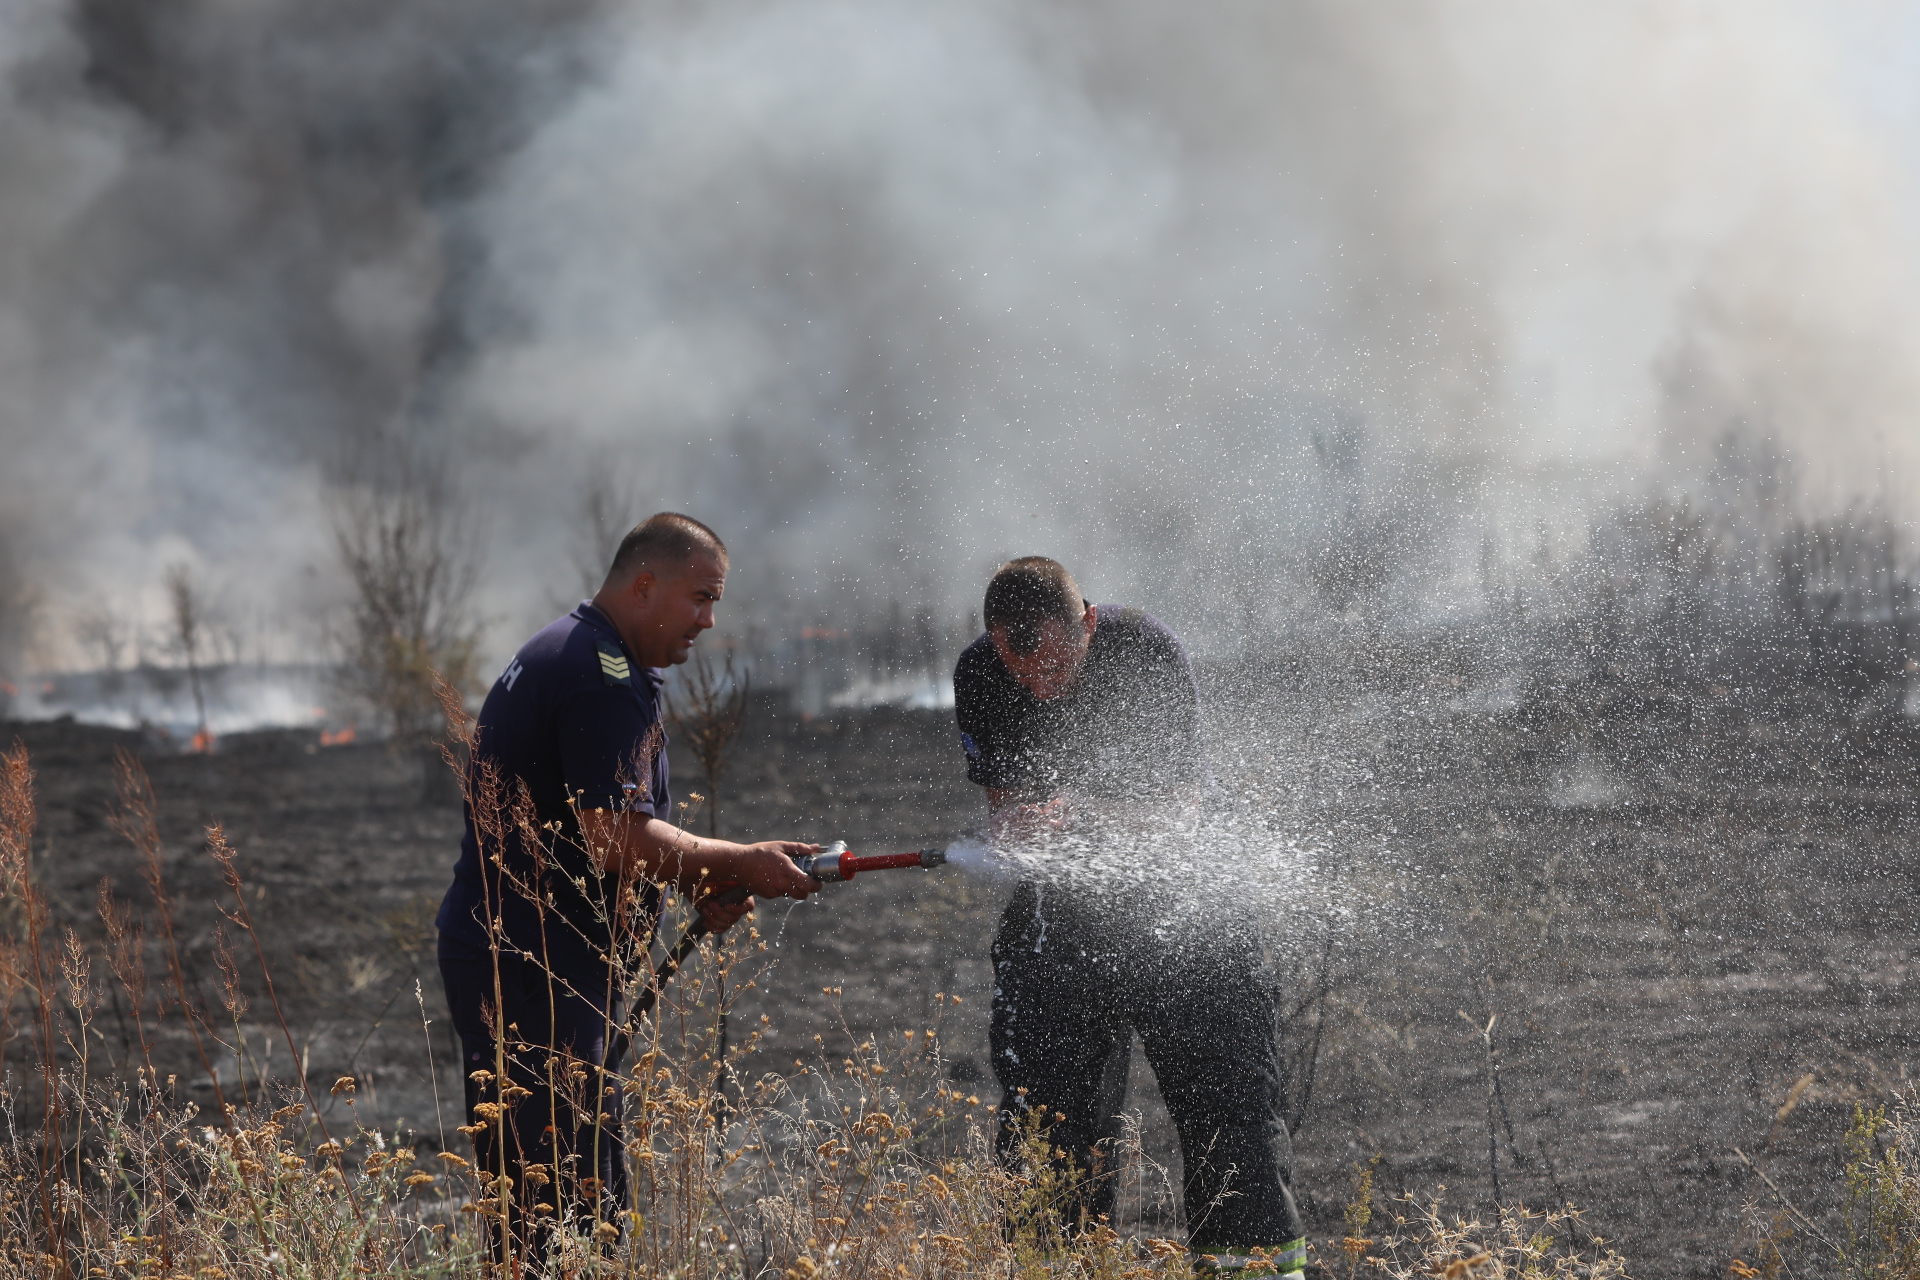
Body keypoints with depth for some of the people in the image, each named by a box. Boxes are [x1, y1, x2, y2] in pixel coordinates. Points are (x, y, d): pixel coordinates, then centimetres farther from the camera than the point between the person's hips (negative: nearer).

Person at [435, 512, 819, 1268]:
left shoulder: (563, 655, 20)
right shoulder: (604, 678, -16)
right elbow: (619, 840, -23)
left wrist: (701, 881, 13)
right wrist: (741, 865, -12)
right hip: (535, 971, -11)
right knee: (553, 1203, -11)